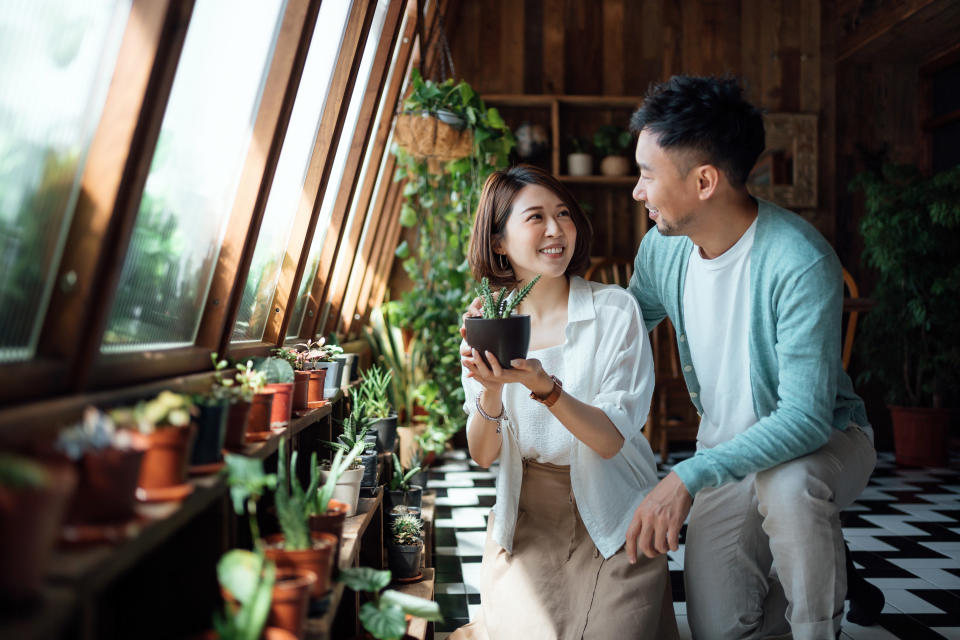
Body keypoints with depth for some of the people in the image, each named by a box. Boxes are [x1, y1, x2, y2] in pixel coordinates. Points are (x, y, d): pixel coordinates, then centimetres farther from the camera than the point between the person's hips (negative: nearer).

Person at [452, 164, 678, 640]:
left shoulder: (615, 310, -9)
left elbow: (610, 439, -16)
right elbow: (483, 455, -4)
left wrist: (542, 385, -33)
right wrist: (491, 387, -24)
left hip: (612, 517, -1)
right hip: (526, 520, 1)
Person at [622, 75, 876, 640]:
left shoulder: (800, 263, -30)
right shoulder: (662, 248, -9)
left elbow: (806, 417, -35)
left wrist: (688, 476, -43)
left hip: (823, 441, -5)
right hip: (726, 446, 6)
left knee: (786, 483, -41)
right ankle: (827, 580, 30)